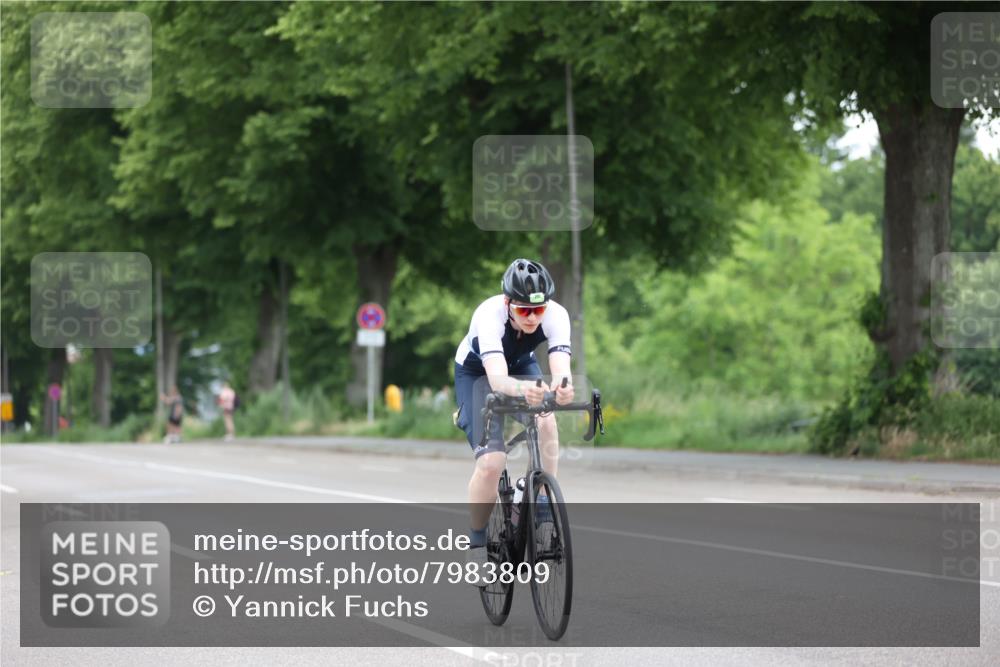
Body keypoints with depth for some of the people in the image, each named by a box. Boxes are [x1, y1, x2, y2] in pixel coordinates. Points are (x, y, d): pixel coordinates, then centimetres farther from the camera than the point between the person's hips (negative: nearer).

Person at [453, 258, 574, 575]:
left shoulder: (556, 314, -31)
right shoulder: (490, 315, -39)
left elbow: (561, 367, -45)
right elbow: (497, 379, -52)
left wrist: (562, 386, -69)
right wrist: (521, 389, -74)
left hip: (522, 366, 3)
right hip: (476, 373, -3)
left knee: (545, 421, -31)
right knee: (491, 462, -18)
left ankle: (546, 499, -13)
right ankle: (477, 545, 2)